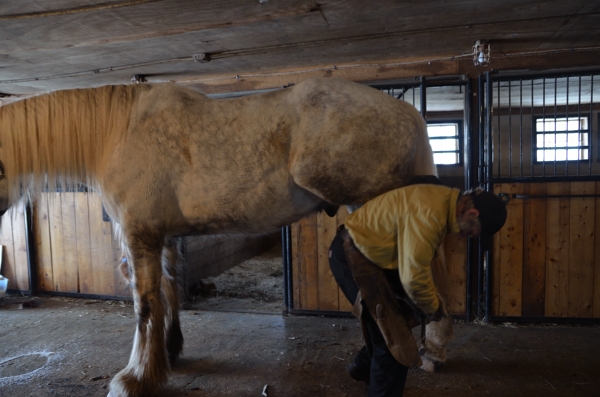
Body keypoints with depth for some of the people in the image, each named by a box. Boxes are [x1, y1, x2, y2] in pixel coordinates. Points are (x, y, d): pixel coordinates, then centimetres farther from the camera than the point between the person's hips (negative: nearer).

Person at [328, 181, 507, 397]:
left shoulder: (445, 201, 3)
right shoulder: (429, 213, -30)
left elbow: (418, 261, 15)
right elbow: (414, 277, -27)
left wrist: (433, 300, 14)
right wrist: (433, 307, -8)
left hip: (368, 252, 10)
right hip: (352, 255, -10)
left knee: (401, 317, 21)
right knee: (393, 334, -5)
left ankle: (364, 367, 41)